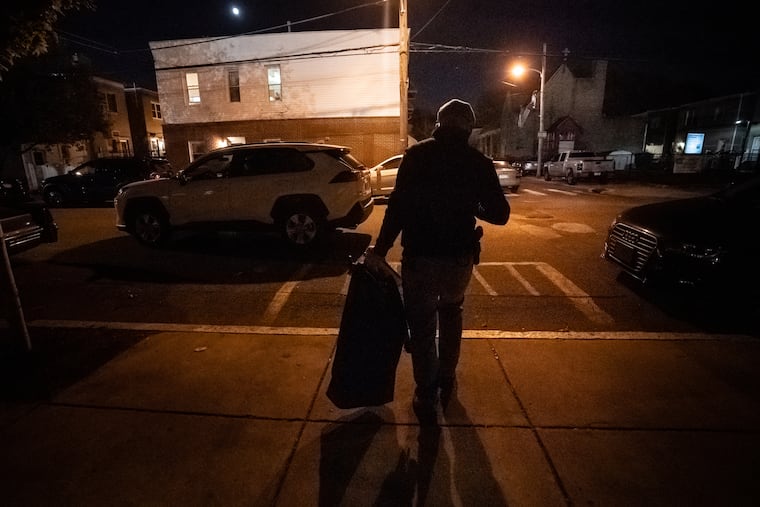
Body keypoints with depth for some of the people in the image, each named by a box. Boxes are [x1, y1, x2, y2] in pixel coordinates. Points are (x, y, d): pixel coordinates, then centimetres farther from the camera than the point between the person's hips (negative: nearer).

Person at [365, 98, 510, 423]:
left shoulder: (417, 155, -5)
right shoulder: (479, 162, 0)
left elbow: (398, 206, -14)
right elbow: (500, 214, 1)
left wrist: (380, 249, -10)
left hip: (420, 257, -2)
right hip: (460, 258, 3)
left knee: (422, 328, 12)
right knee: (451, 316, 27)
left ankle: (426, 398, 21)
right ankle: (447, 381, 39)